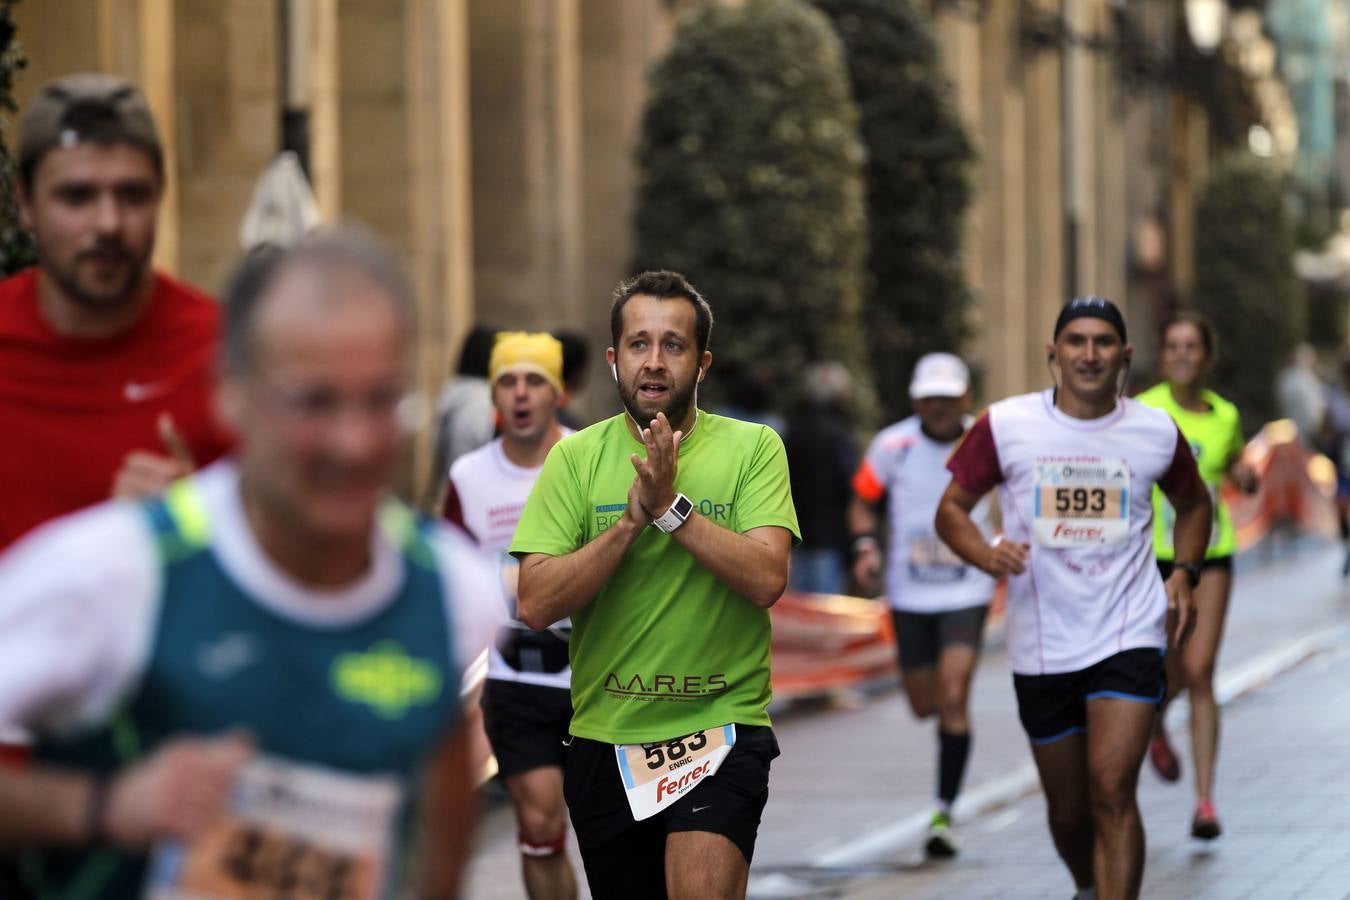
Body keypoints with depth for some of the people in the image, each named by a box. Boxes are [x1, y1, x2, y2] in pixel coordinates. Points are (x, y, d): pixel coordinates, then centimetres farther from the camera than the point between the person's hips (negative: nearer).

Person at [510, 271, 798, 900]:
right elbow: (537, 605, -7)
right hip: (603, 739, 3)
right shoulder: (577, 458, 3)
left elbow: (767, 580, -16)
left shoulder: (752, 447, -2)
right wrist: (633, 519, -16)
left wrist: (670, 505, -20)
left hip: (721, 729, -3)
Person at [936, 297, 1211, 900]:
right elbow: (952, 508, 5)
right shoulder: (1004, 426, -3)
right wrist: (986, 556, -16)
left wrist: (1183, 573, 3)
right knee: (1068, 807, 13)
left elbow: (1193, 504, 20)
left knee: (1112, 791, -17)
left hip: (1129, 638, -1)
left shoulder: (1157, 432, 1)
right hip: (1042, 645, 1)